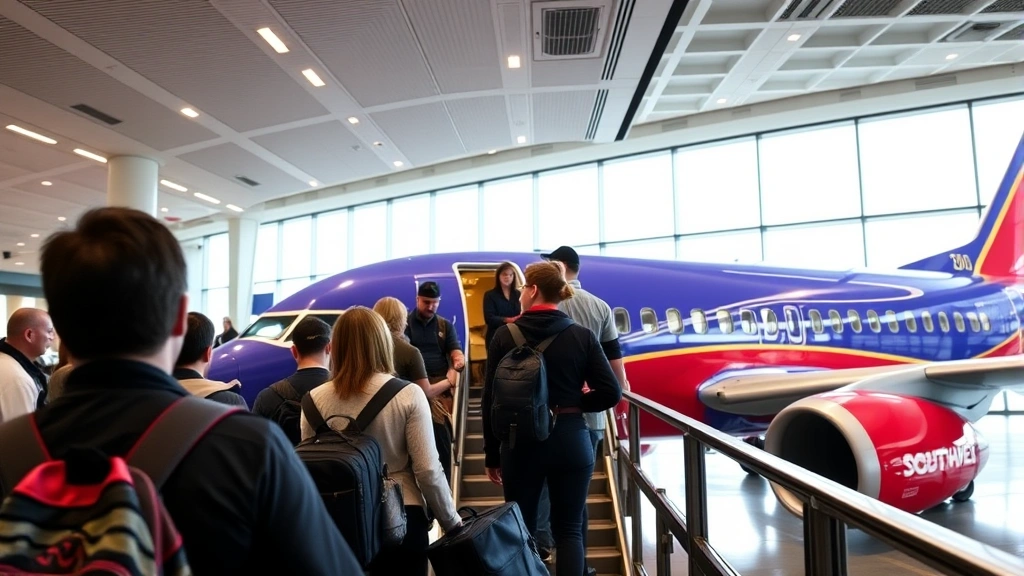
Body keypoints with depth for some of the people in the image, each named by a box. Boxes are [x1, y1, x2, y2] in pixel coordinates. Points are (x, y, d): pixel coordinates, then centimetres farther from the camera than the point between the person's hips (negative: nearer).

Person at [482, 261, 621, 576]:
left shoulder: (505, 335, -5)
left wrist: (492, 454, 6)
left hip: (521, 442, 0)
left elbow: (491, 400, -3)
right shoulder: (582, 336, -4)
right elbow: (611, 393, -7)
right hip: (571, 440, 1)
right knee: (569, 529, 11)